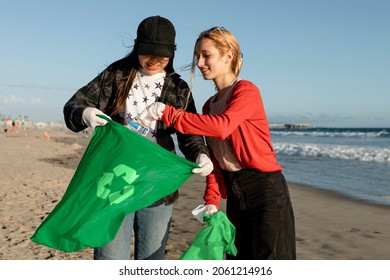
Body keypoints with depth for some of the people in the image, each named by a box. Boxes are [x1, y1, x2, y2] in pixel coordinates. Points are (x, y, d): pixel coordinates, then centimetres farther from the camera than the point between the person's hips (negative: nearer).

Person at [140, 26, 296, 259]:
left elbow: (222, 127, -29)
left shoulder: (246, 91, -9)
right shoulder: (210, 106, 14)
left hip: (266, 190, -8)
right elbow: (215, 159, 12)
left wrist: (166, 112, -28)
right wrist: (212, 201, 3)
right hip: (234, 194, 8)